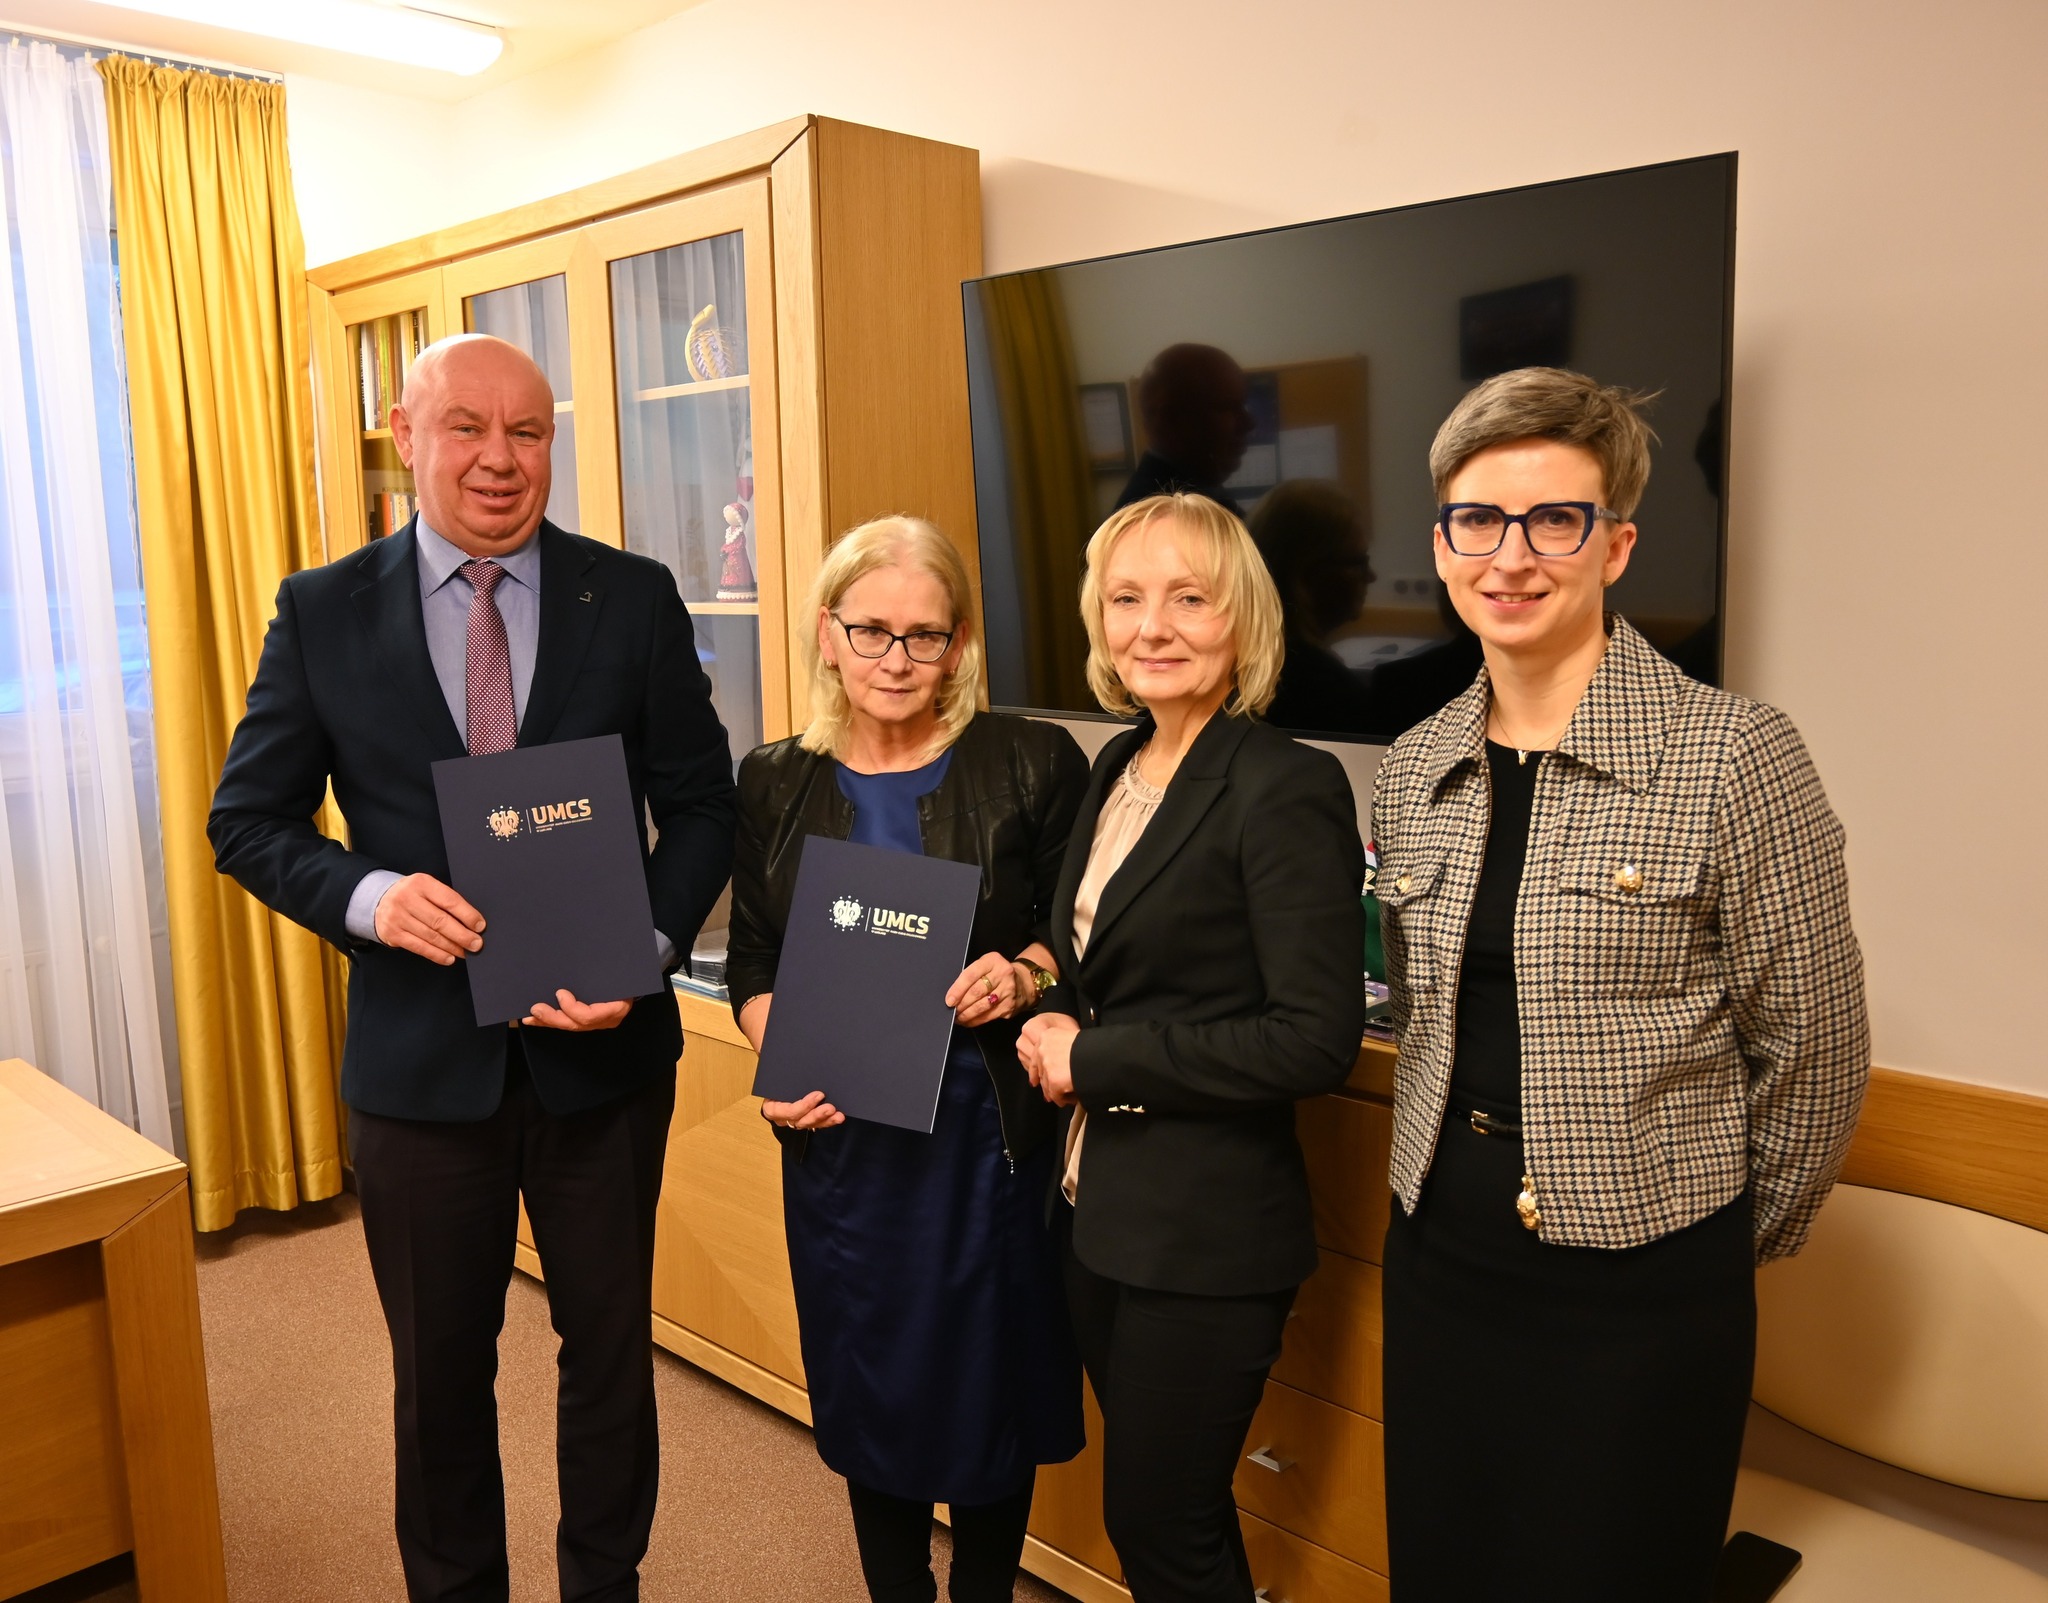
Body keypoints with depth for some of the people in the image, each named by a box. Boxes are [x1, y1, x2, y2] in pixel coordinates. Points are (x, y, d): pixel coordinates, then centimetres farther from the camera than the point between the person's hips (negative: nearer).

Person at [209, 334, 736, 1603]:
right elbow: (250, 821, 2)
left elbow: (701, 806, -1)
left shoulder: (634, 598, -4)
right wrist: (368, 894, -18)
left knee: (611, 1348, 17)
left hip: (600, 1045, 0)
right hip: (421, 1055, 0)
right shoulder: (323, 612, -3)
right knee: (440, 1367, 19)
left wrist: (646, 953, -16)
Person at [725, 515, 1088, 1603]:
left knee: (990, 1386, 12)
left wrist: (1023, 976, -18)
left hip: (987, 1132, -2)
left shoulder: (1030, 765, -6)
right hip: (839, 1135, 2)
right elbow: (751, 960, 9)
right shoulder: (775, 784, 3)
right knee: (870, 1392, 16)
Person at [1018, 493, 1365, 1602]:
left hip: (1207, 1235, -7)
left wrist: (1095, 1058, -17)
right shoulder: (1120, 766, 7)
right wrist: (1052, 1022, -2)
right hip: (1099, 1210, 8)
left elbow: (1317, 1039, -22)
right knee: (1155, 1512, 21)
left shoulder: (1288, 787, -18)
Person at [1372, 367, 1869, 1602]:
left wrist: (1732, 1238, 3)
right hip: (1440, 1268, 5)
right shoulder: (1417, 771, 3)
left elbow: (1813, 1052, -7)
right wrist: (1453, 1178, 12)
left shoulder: (1736, 757, -14)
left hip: (1640, 1294, -5)